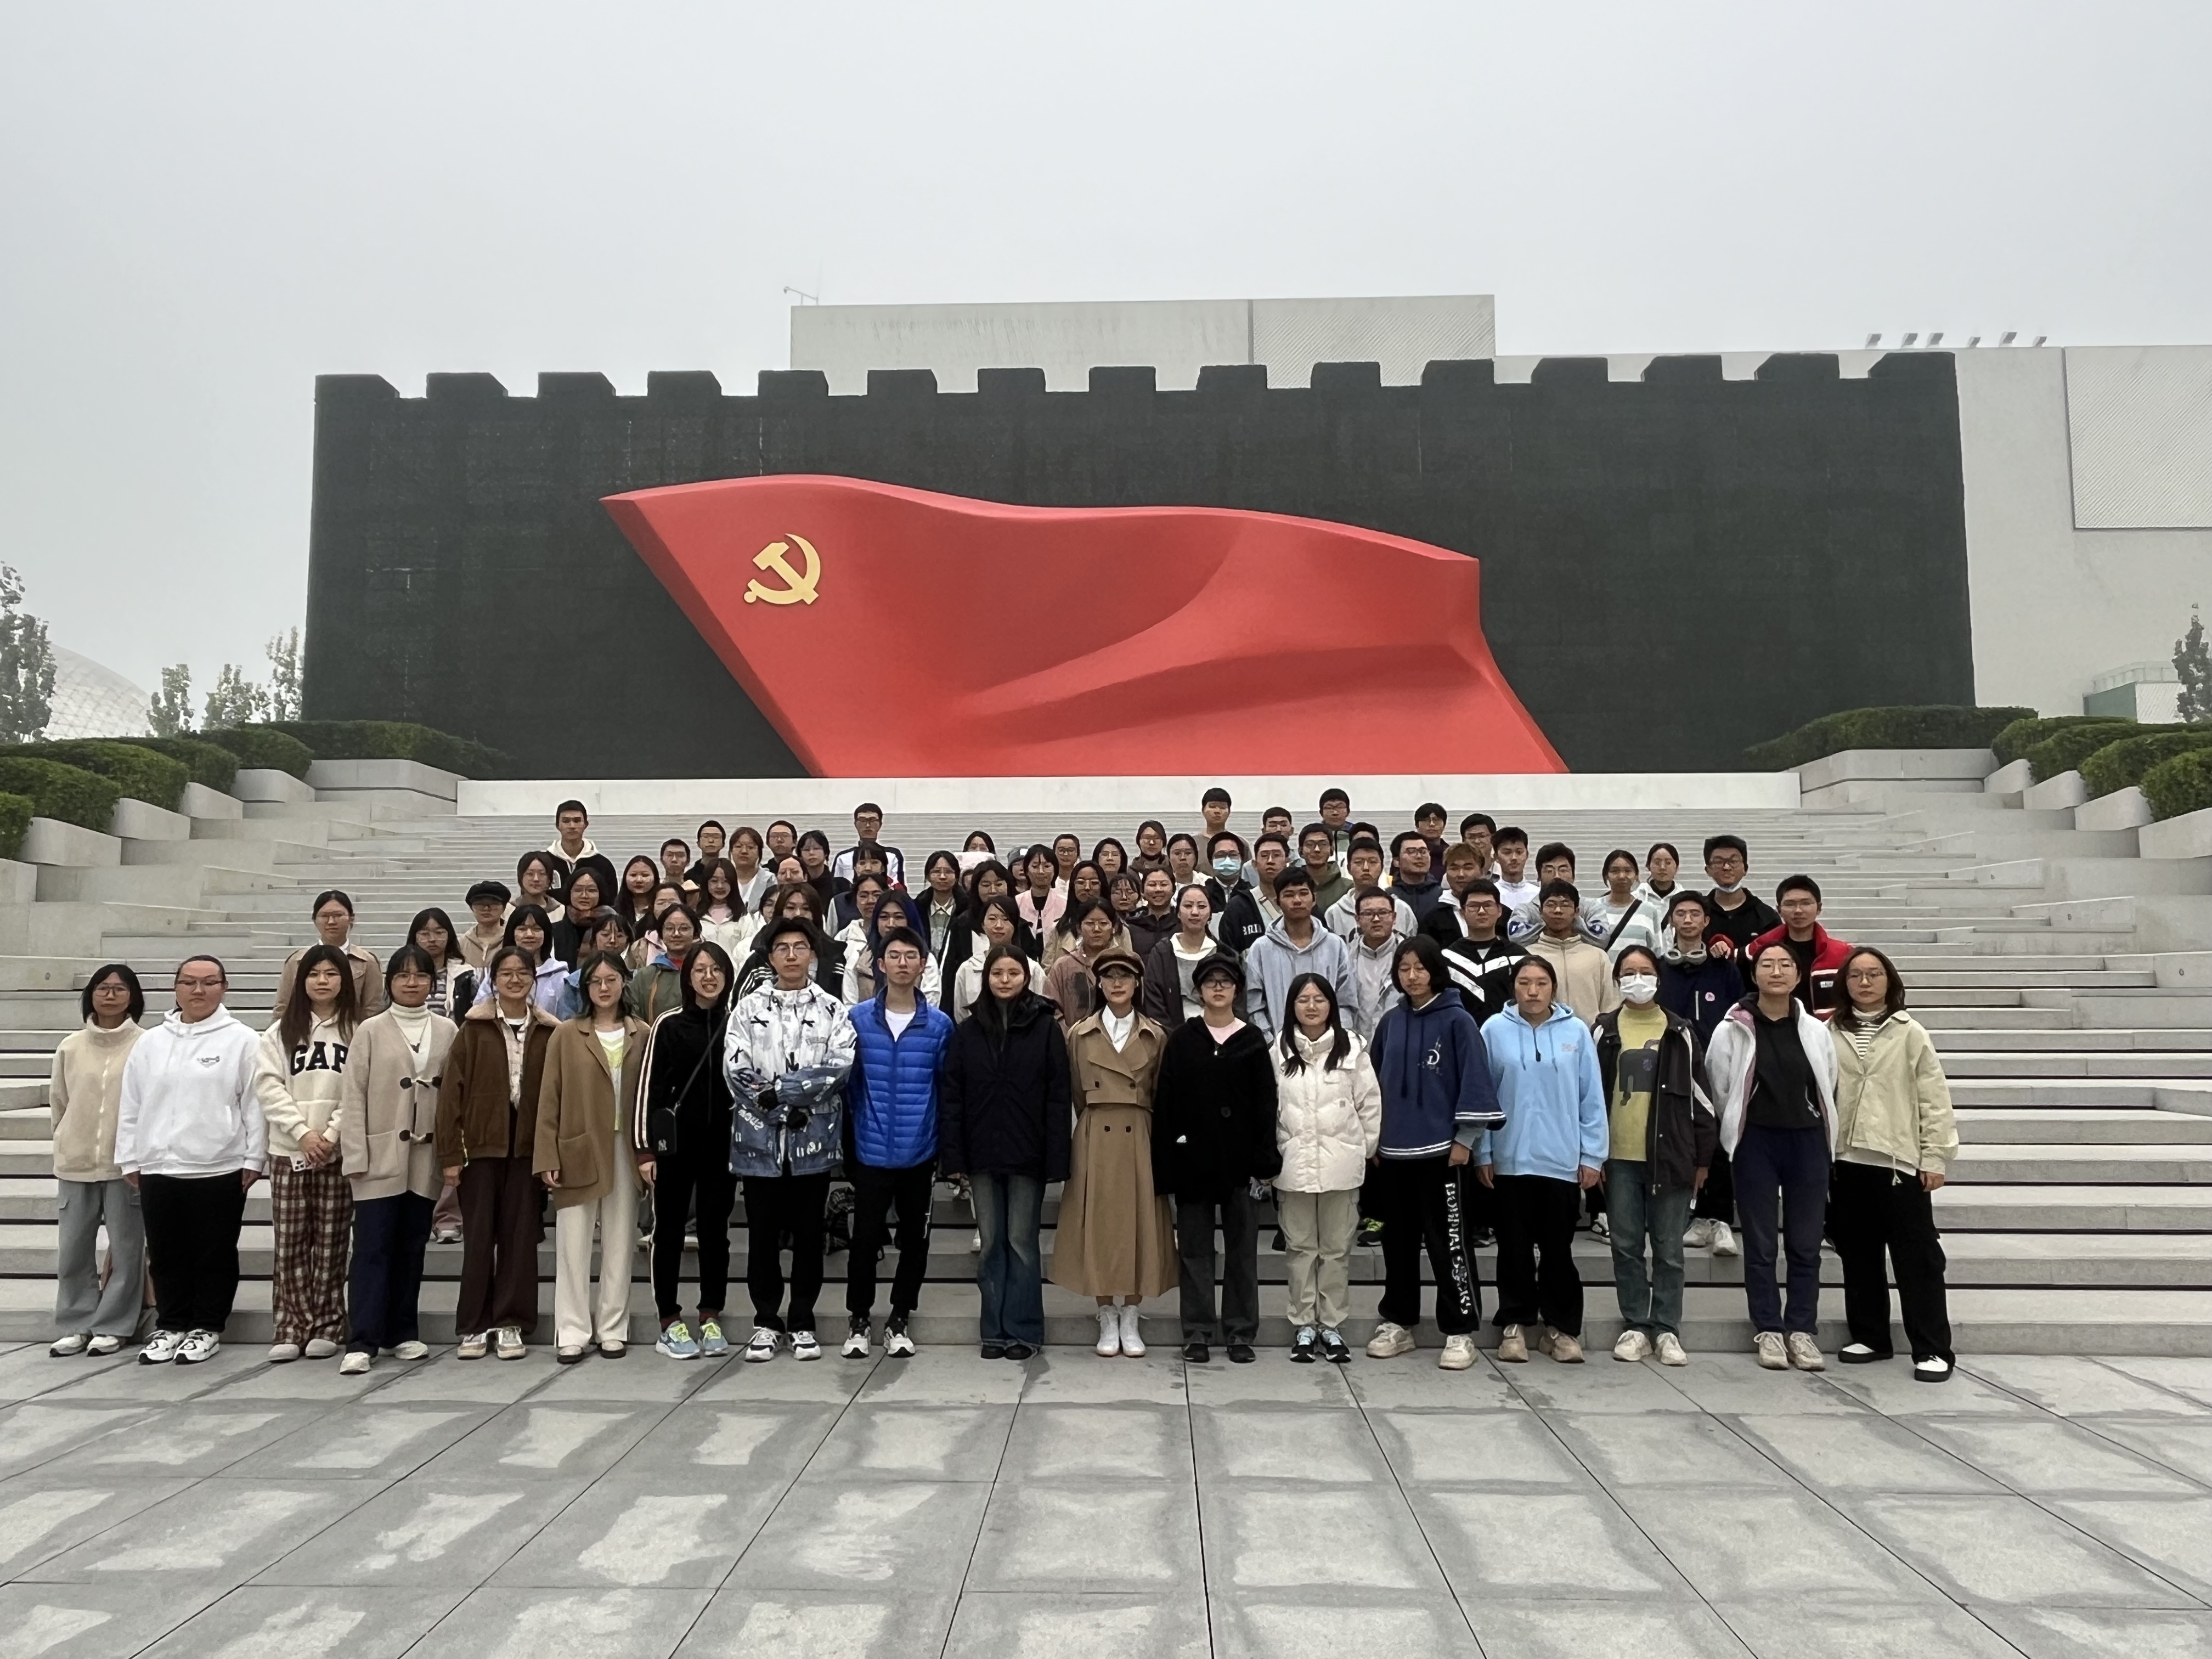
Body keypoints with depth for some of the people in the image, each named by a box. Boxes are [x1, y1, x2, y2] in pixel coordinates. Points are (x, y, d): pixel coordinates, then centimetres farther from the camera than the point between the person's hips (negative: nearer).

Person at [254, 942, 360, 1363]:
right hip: (289, 1150, 1)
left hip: (339, 1152, -1)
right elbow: (268, 1086, 0)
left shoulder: (357, 1032, 3)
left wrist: (332, 1135, -12)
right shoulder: (281, 1031, 8)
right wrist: (303, 1132, -10)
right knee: (290, 1244, 2)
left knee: (332, 1242, 2)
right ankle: (290, 1329, 9)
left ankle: (327, 1327, 11)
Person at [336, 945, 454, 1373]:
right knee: (373, 1248, -4)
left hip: (426, 1157, 2)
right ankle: (361, 1342, -1)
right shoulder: (370, 1031, 1)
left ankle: (402, 1332, 20)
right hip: (381, 1156, -2)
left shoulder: (447, 1031, 6)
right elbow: (353, 1096, -2)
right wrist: (355, 1156, -8)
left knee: (412, 1248, 10)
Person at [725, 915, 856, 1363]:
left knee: (809, 1234, 8)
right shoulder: (748, 1008, 4)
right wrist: (788, 1109, -14)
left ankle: (802, 1323, 21)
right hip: (759, 1139, 0)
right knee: (763, 1234, 9)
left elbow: (839, 1066, -11)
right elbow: (736, 1071, -6)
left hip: (813, 1140, 0)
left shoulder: (833, 1010, 3)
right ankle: (766, 1322, 22)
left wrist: (777, 1089, -16)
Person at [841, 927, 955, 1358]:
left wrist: (948, 1150, 0)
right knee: (865, 1239, 5)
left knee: (914, 1241, 11)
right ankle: (858, 1319, 24)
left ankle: (900, 1319, 28)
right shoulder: (858, 1019, -2)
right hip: (871, 1152, -1)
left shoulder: (940, 1024, -2)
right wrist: (848, 1143, 1)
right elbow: (848, 1084, 2)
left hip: (920, 1153, 1)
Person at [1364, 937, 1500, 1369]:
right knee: (1398, 1242, 13)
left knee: (1449, 1244, -1)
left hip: (1441, 1151, -5)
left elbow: (1474, 1084, -8)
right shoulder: (1390, 1022, 8)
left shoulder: (1457, 1021, -6)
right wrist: (1374, 1139, 13)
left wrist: (1465, 1141, -11)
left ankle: (1460, 1332, 9)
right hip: (1393, 1152, 5)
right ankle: (1397, 1323, 24)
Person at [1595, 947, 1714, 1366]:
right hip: (1619, 1157, 1)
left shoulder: (1680, 1032, 4)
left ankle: (1667, 1329, 15)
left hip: (1670, 1156, -1)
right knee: (1626, 1246, 5)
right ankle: (1636, 1327, 15)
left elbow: (1699, 1094, 5)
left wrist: (1703, 1157, 2)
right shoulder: (1605, 1031, 5)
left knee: (1668, 1248, 5)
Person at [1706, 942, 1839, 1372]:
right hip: (1756, 1144, -2)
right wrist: (1742, 1128, 8)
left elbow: (1829, 1089, 9)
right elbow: (1719, 1090, 2)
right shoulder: (1733, 1031, -6)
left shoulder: (1816, 1031, 0)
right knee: (1760, 1244, 4)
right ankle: (1767, 1331, 13)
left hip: (1807, 1143, 2)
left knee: (1806, 1244, 8)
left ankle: (1801, 1330, 18)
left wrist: (1818, 1137, 11)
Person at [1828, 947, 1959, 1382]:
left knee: (1918, 1258, 0)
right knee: (1858, 1255, 11)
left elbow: (1934, 1099, -2)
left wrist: (1935, 1157, -7)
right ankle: (1869, 1337, 23)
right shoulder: (1830, 1034, 6)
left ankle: (1933, 1350, 8)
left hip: (1900, 1162, -3)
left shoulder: (1910, 1033, -1)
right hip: (1846, 1162, 3)